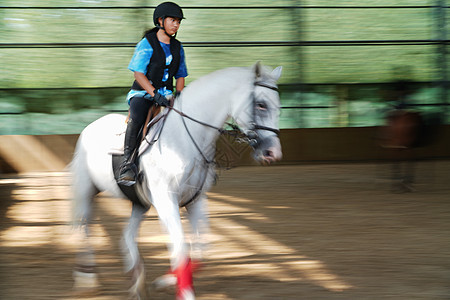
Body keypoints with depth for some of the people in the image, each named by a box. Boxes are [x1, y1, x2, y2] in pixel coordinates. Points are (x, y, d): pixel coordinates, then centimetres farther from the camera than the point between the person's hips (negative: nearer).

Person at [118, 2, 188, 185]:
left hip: (166, 95, 6)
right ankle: (127, 165, -35)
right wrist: (155, 94, -25)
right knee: (136, 119, -34)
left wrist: (179, 97, -2)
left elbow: (180, 76, 17)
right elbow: (139, 74, -13)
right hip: (142, 93, -6)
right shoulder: (147, 44, -7)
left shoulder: (177, 48, 12)